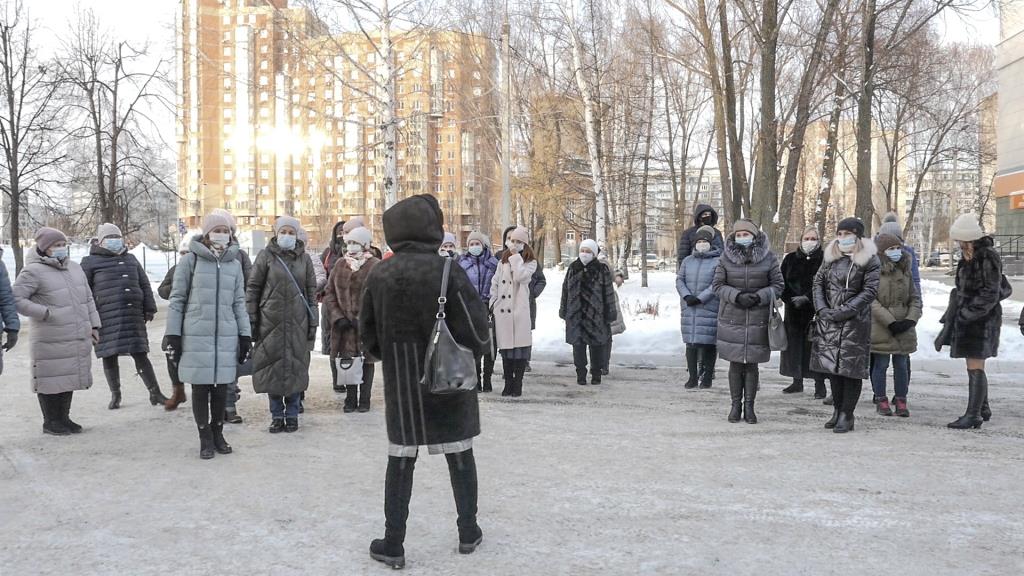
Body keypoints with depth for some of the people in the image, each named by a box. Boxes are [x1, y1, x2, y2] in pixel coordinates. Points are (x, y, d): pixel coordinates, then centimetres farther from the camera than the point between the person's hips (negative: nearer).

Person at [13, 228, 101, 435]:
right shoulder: (33, 272, -8)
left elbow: (88, 299, 20)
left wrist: (94, 325, 16)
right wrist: (44, 312, -18)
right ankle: (50, 422, 15)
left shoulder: (75, 268, 15)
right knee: (51, 380, 1)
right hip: (50, 342, -7)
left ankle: (64, 418, 27)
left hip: (77, 340, 7)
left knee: (69, 379, 14)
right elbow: (15, 299, -13)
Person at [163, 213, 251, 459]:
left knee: (221, 387, 7)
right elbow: (177, 299, 1)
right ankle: (205, 438, 16)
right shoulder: (190, 260, -1)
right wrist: (172, 334, -3)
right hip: (196, 335, -3)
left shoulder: (234, 263, 10)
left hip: (226, 336, 3)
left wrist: (245, 335, 9)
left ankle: (217, 433, 24)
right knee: (200, 388, 3)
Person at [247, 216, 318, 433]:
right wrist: (251, 320, -4)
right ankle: (277, 415, 13)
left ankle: (292, 414, 16)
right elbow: (253, 287, 2)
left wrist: (313, 322, 5)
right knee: (272, 366, 2)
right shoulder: (266, 256, 2)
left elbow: (311, 290, 10)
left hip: (297, 322, 1)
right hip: (270, 320, -1)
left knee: (295, 366, 4)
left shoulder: (303, 258, 8)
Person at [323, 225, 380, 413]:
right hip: (344, 324, 3)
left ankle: (364, 400, 16)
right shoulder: (340, 264, 8)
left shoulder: (375, 265, -6)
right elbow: (329, 293, 8)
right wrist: (337, 317, -4)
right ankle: (350, 399, 17)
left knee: (366, 361, 6)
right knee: (347, 360, 7)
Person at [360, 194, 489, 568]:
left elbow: (368, 337, 2)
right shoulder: (447, 271, -14)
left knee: (401, 460, 10)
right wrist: (475, 346, 8)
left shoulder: (379, 275, -4)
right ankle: (468, 533, 25)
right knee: (459, 455, 13)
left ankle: (393, 544, 13)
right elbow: (475, 334, -14)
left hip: (401, 387, 2)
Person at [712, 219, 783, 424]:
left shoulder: (768, 258, -1)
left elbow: (778, 285, 3)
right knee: (735, 364, 4)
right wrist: (736, 296, -15)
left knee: (752, 365, 3)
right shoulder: (725, 258, 0)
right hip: (732, 317, 1)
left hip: (758, 319, 0)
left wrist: (759, 297, -14)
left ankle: (749, 407, 13)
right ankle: (736, 405, 15)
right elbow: (717, 284, 1)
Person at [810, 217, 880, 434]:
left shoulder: (869, 259, -5)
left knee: (851, 367, -3)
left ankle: (846, 415, 4)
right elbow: (818, 282, 12)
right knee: (831, 365, 9)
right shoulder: (830, 256, 10)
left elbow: (870, 291, -9)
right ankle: (837, 410, 21)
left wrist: (845, 311, -16)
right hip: (828, 319, 5)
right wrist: (821, 308, -3)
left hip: (855, 321, -5)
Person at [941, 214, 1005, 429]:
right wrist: (952, 315, 17)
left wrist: (966, 314, -21)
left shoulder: (988, 257, -16)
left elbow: (990, 294, -18)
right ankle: (983, 409, 29)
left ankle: (973, 415, -6)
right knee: (974, 367, 17)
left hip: (982, 320, -9)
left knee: (975, 368, -9)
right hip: (968, 317, 9)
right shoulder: (970, 257, 12)